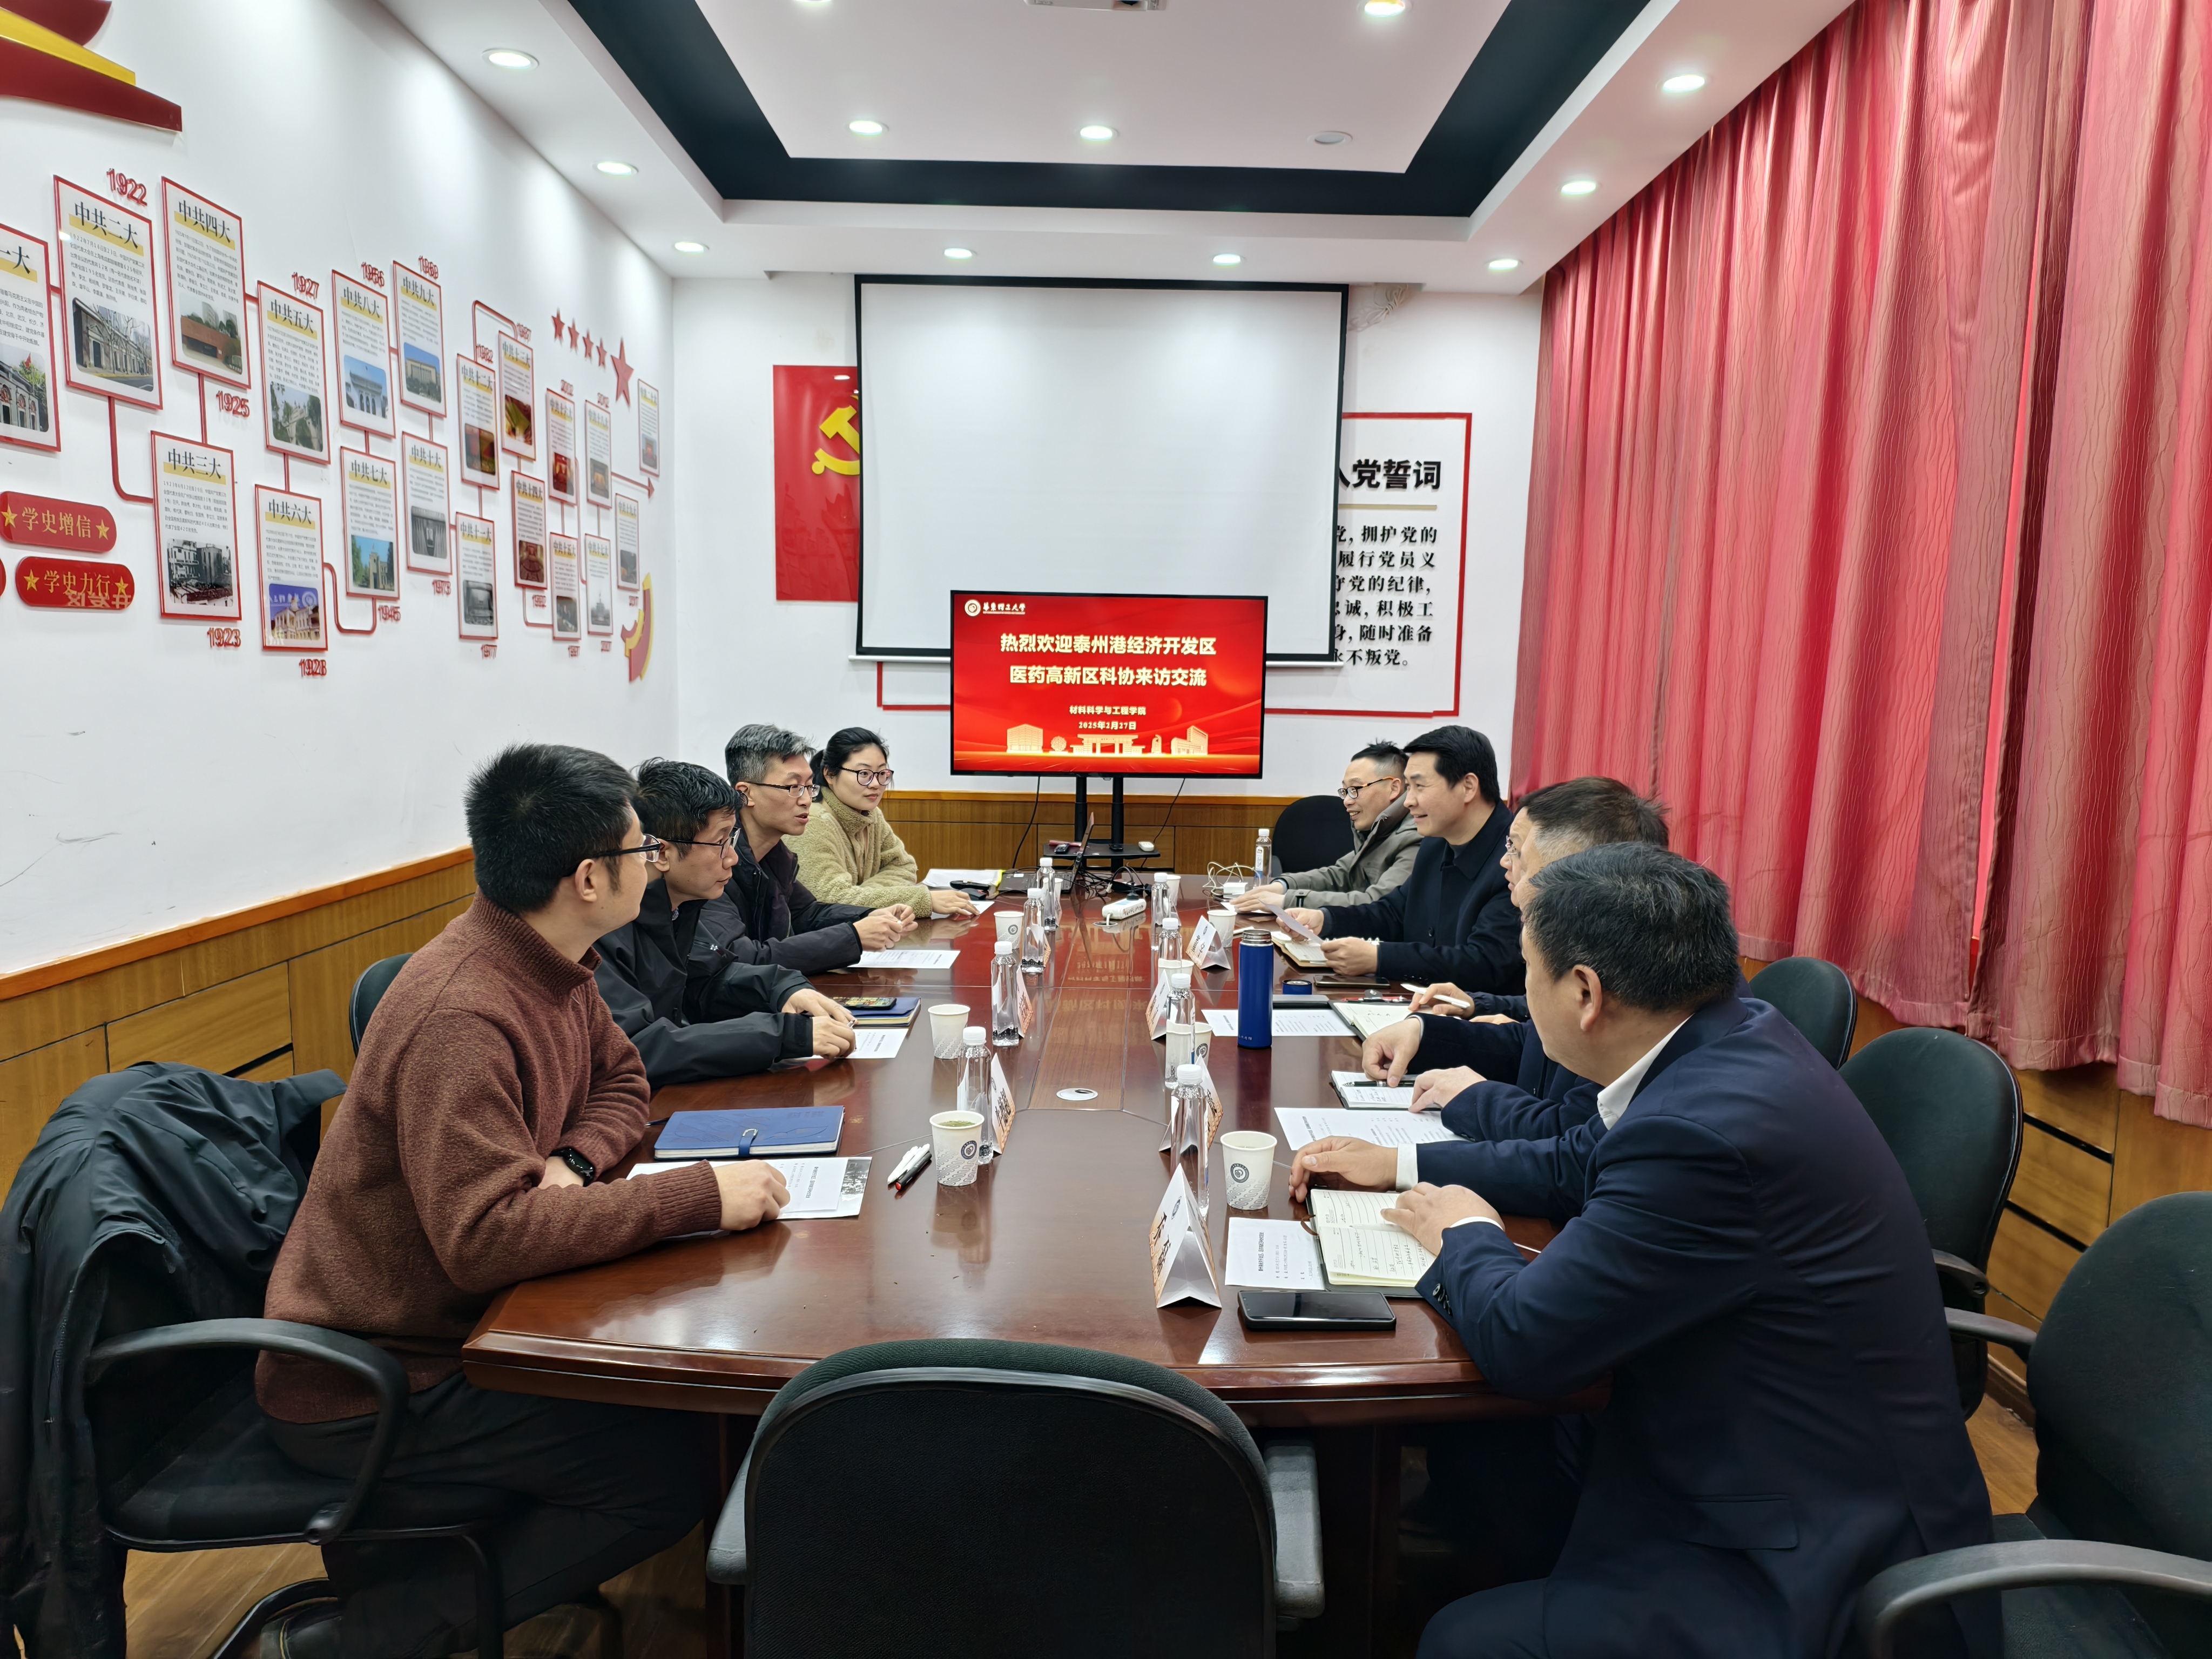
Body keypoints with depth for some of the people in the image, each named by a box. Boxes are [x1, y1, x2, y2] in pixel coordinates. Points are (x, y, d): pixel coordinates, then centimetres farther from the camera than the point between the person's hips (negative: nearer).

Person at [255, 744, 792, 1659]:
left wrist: (573, 1163, -10)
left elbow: (620, 1079, 12)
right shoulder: (461, 1017, -29)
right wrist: (700, 1196, -31)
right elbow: (485, 1236, -35)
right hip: (358, 1387, -9)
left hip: (439, 1324, 9)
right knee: (674, 1464, -14)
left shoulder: (554, 966, 0)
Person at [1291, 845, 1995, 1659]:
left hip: (1817, 1579, -9)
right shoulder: (1738, 1037, -2)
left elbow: (1521, 1341, -24)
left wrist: (1465, 1234, -4)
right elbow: (1574, 1163, 15)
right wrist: (1401, 1163, 17)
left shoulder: (1702, 1132, -33)